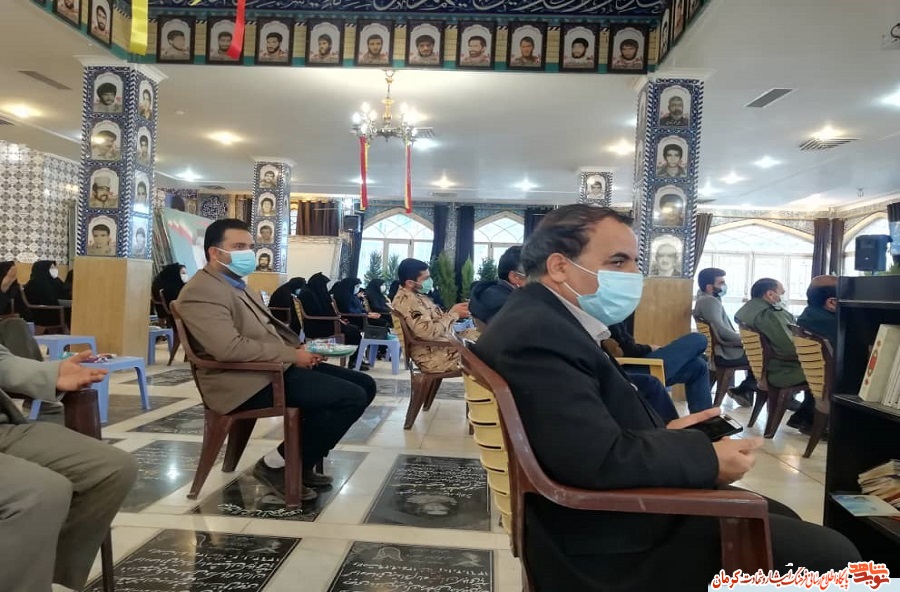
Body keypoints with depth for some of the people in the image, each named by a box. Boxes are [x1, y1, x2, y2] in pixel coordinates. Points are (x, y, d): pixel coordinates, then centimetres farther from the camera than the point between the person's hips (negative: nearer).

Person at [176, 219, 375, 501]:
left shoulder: (238, 285, 21)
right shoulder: (201, 291, -12)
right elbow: (230, 348, -25)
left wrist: (299, 347, 3)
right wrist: (292, 355, -18)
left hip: (277, 367, 10)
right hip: (248, 382, -10)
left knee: (364, 384, 4)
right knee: (351, 398, -20)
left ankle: (301, 462, 13)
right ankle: (277, 465, -4)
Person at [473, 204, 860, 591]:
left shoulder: (544, 321, 9)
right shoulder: (536, 333, -25)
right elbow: (601, 460, -31)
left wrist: (663, 434, 0)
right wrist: (709, 459, -16)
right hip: (614, 544, -11)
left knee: (780, 517, 23)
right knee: (832, 555, -4)